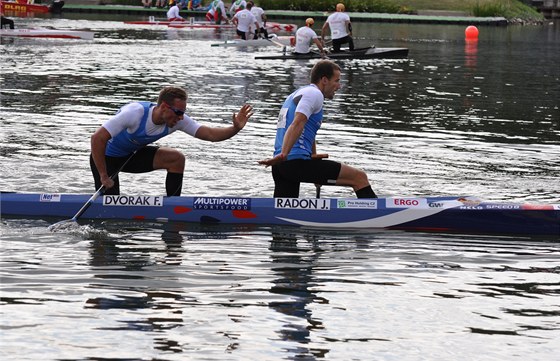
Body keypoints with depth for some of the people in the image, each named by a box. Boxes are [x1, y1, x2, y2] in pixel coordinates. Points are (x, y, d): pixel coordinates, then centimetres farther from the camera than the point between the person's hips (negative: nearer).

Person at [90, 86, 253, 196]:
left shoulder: (177, 120, -17)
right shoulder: (135, 113, -36)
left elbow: (210, 134, -22)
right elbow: (97, 138, -35)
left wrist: (235, 128, -41)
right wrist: (103, 176, -32)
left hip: (130, 156, 6)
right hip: (105, 157, -6)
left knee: (177, 159, -12)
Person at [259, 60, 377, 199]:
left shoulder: (297, 94, 29)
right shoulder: (314, 94, -2)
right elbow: (297, 124, -19)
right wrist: (283, 155, -30)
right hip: (297, 161, -10)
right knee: (359, 177, -9)